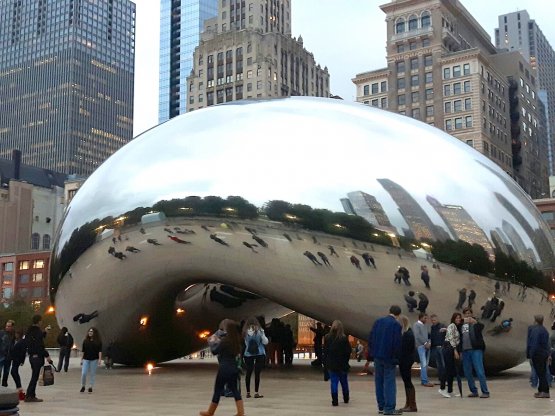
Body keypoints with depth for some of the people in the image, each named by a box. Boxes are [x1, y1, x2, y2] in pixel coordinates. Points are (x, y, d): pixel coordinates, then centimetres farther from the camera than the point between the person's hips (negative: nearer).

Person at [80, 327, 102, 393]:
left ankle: (90, 387, 15)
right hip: (86, 359, 1)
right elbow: (83, 351, 11)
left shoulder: (98, 342, -1)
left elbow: (100, 351, -4)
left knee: (93, 374, 4)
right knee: (83, 373, -6)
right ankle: (83, 386, 12)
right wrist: (81, 359, 10)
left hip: (94, 360, -1)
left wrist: (100, 359, -13)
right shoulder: (85, 341, 6)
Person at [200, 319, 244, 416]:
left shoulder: (224, 340, -17)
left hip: (224, 368, -7)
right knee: (234, 390, 10)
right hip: (234, 368, 7)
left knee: (218, 390, 6)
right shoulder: (235, 340, 5)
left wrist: (212, 342, 6)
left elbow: (214, 351, -7)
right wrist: (217, 341, 9)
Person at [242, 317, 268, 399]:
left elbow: (246, 343, 5)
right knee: (257, 373, -2)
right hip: (260, 354, -3)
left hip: (248, 354, 3)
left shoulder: (245, 332, -1)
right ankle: (256, 393, -3)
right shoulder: (259, 331, -8)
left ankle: (248, 392, 12)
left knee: (248, 373, 8)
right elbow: (265, 342, -3)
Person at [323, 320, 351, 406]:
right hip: (342, 364, 0)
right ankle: (346, 399, 29)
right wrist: (346, 361, 7)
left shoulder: (327, 338, -5)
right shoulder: (344, 338, -12)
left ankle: (335, 401, -3)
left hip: (331, 364, 0)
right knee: (344, 381, 16)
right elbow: (348, 351, -7)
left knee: (333, 382, 3)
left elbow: (325, 351, 0)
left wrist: (326, 361, 8)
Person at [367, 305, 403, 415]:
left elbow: (370, 339, 9)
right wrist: (397, 359, -2)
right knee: (389, 382, -1)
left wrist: (370, 357, 14)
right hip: (389, 357, -5)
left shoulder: (378, 322, 7)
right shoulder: (396, 325, -10)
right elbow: (397, 343, -13)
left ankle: (381, 406, 17)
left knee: (379, 382, 12)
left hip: (377, 356, 6)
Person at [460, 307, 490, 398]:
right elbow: (459, 337, 19)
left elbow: (481, 326, -20)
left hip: (476, 350, -5)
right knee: (467, 373, 8)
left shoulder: (475, 322, 3)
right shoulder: (461, 324, 13)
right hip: (465, 351, 5)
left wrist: (475, 322, -34)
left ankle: (485, 392, -3)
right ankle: (474, 391, 19)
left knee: (480, 371, -8)